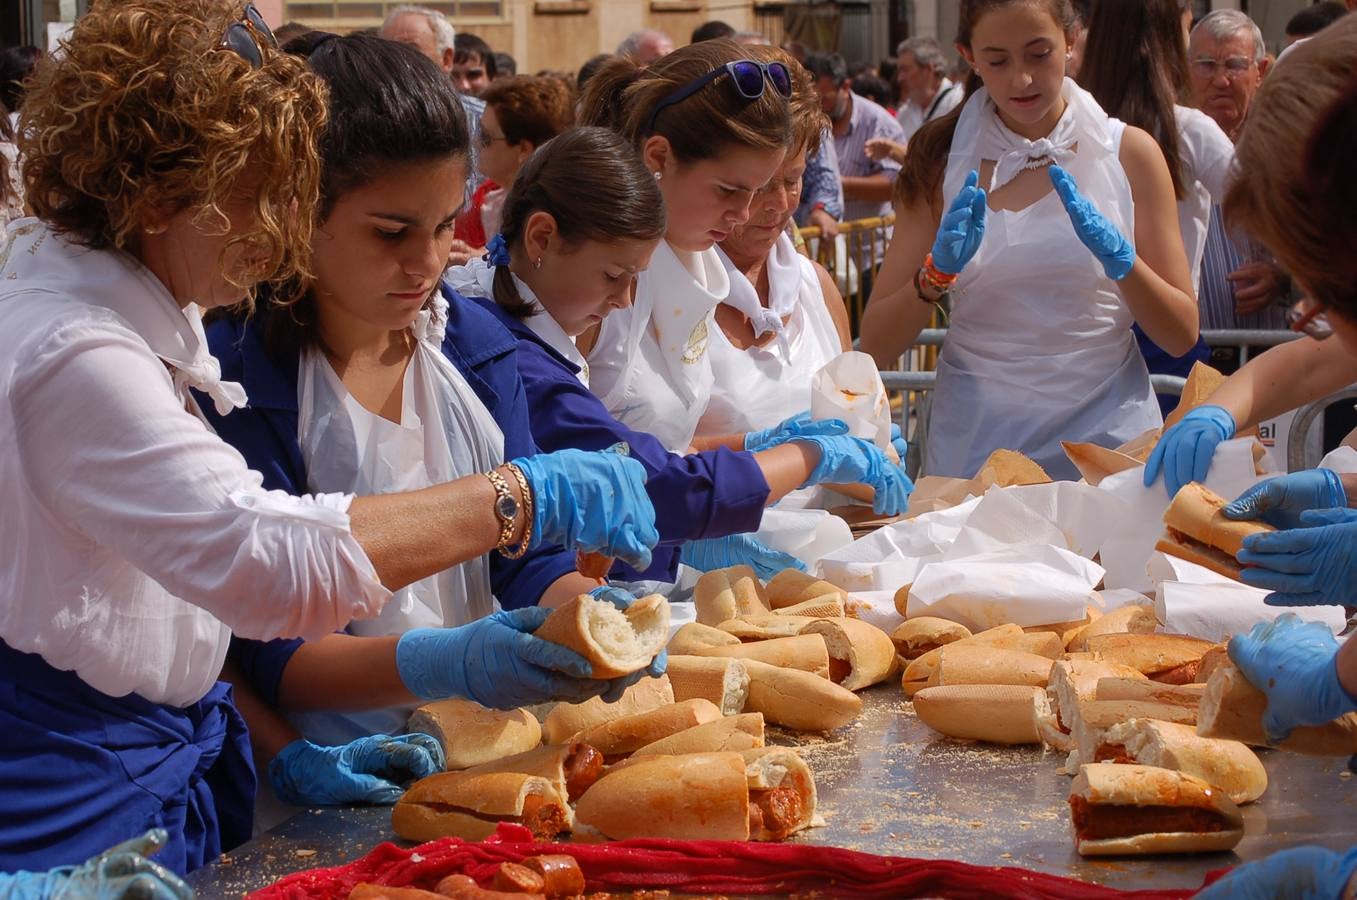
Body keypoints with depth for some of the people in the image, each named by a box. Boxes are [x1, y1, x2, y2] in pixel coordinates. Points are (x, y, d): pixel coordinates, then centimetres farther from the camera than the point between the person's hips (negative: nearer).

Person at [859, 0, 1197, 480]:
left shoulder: (1129, 152, 2)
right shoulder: (942, 161, 4)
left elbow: (1182, 336, 1)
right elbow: (877, 346, 1)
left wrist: (1119, 260, -15)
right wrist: (938, 271, -15)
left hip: (1106, 434, 0)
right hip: (976, 448, 0)